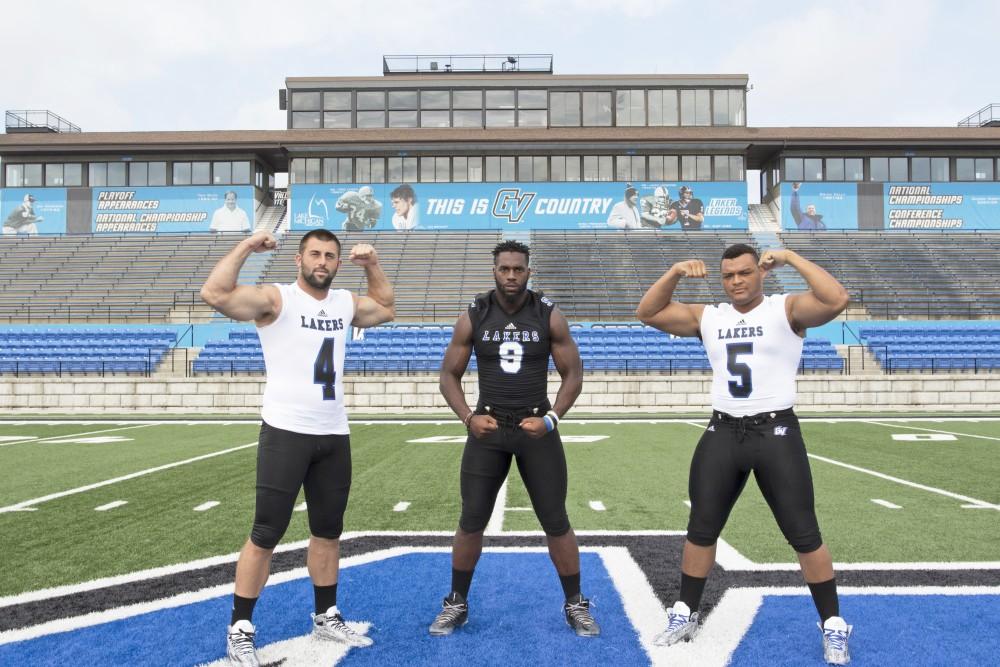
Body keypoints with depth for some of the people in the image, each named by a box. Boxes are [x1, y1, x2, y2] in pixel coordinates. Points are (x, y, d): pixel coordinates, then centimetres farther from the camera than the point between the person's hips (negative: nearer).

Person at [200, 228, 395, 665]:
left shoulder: (346, 303, 11)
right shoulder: (275, 299, -8)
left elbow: (386, 308, 30)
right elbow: (213, 294, -23)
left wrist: (372, 265, 19)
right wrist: (246, 247, -17)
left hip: (334, 435, 6)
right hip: (286, 432, -6)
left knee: (328, 531, 15)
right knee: (265, 535, -1)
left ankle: (326, 617, 31)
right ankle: (239, 630, 15)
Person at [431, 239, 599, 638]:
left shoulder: (550, 317, -3)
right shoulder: (473, 318, -2)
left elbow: (573, 374, 2)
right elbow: (449, 375, 5)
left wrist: (551, 418, -12)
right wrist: (468, 417, -10)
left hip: (537, 427, 0)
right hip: (488, 428, 1)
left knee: (556, 522, 4)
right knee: (471, 522, 5)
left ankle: (575, 605, 22)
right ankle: (457, 604, 24)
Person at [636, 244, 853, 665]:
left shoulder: (787, 309, -5)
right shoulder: (707, 317, 8)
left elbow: (837, 300, -23)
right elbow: (647, 313, 8)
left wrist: (791, 259, -18)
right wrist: (674, 273, -5)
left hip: (776, 432, -4)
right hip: (722, 433, 4)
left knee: (803, 534, 3)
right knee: (701, 529, 11)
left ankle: (834, 626, 22)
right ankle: (684, 616, 27)